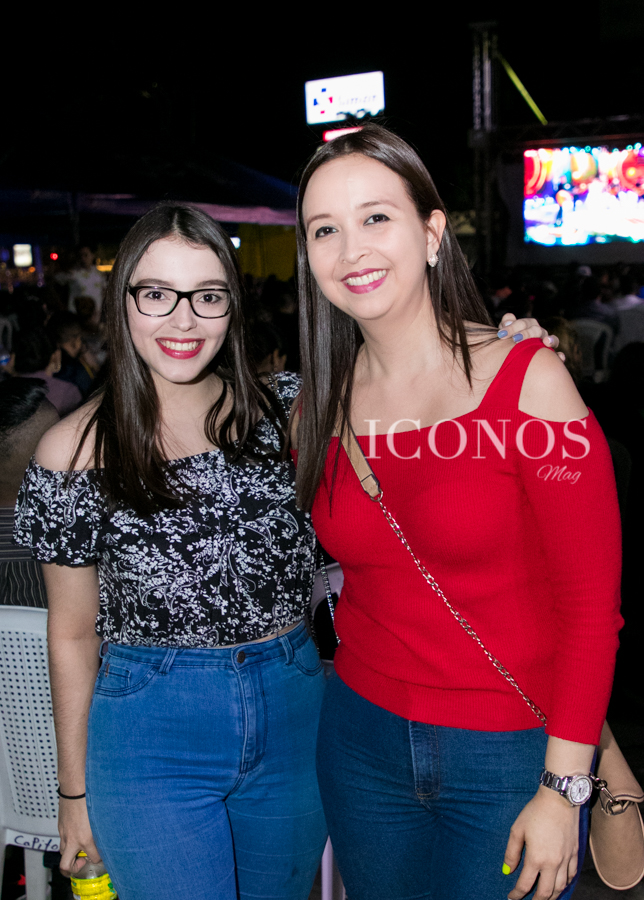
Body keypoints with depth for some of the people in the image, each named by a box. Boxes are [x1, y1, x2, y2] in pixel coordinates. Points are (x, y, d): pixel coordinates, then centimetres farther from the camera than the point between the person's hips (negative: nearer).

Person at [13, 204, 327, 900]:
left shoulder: (288, 411, -4)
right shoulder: (76, 454, -9)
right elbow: (73, 634, 0)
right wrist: (75, 790, 7)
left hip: (294, 713, 3)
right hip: (148, 736, -3)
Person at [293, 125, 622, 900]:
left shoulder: (525, 379, -15)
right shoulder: (322, 406, -1)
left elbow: (591, 599, -14)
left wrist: (564, 789, -14)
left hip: (510, 751, -4)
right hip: (361, 736, 4)